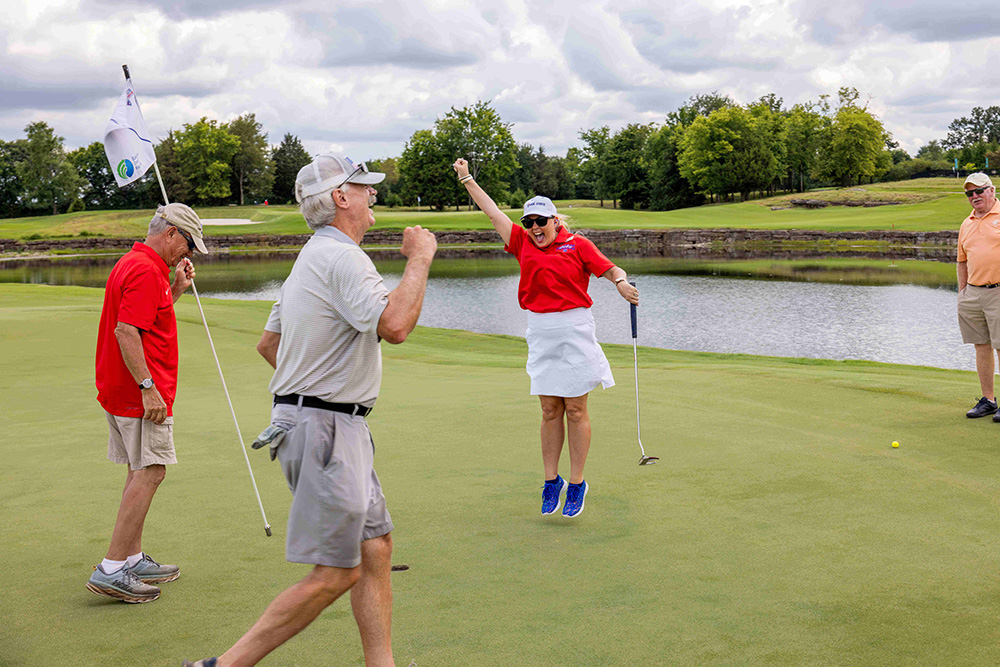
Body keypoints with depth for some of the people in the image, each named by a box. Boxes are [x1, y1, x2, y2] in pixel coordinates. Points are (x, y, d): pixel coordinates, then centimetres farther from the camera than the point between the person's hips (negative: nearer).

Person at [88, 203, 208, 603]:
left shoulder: (131, 264, 17)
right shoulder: (146, 271, -17)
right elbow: (126, 332, -24)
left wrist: (176, 288, 14)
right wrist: (148, 387, -24)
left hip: (119, 391, 11)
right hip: (139, 393, -11)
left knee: (140, 472, 15)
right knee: (149, 473, -9)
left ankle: (133, 560, 21)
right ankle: (111, 570, -9)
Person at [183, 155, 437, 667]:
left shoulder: (314, 257, 18)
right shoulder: (341, 256, -15)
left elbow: (268, 343, 24)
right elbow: (394, 325, -30)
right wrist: (419, 258, -17)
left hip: (340, 427, 11)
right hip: (326, 429, -11)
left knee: (374, 550, 12)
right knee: (335, 575, -7)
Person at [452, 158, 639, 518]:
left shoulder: (577, 245, -1)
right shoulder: (523, 243, 10)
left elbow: (610, 269, -3)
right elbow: (493, 212, 15)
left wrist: (621, 282, -25)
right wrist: (467, 179, 18)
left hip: (574, 332, -3)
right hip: (540, 333, 4)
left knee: (575, 410, 2)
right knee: (550, 411, 7)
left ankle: (577, 484, 10)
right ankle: (551, 481, 15)